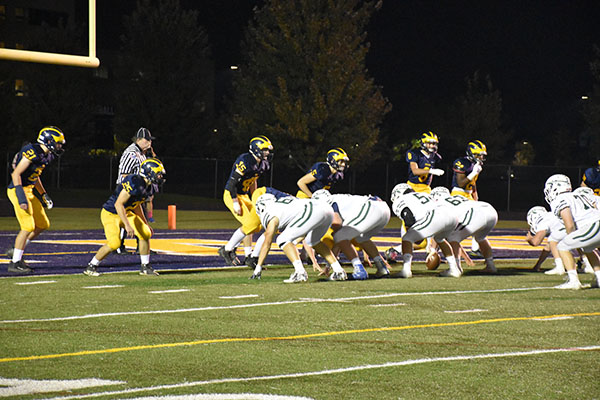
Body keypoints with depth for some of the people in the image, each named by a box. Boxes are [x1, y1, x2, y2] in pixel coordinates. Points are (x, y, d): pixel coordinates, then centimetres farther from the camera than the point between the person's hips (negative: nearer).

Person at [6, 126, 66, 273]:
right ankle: (15, 263, -2)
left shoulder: (46, 155, 9)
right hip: (18, 190, -10)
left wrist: (44, 195, 24)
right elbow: (16, 174, -23)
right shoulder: (32, 152, -21)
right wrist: (21, 196, -27)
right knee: (28, 227, -11)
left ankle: (17, 252, 19)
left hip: (29, 191, 10)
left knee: (43, 225, 11)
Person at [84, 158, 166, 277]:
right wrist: (127, 225, -34)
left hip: (125, 213, 9)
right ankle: (91, 267, -2)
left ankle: (145, 267, 11)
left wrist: (146, 223, 19)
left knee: (146, 233, -2)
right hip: (111, 214, -9)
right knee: (114, 243, -21)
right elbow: (118, 204, -31)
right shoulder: (134, 183, -29)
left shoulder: (148, 187, 0)